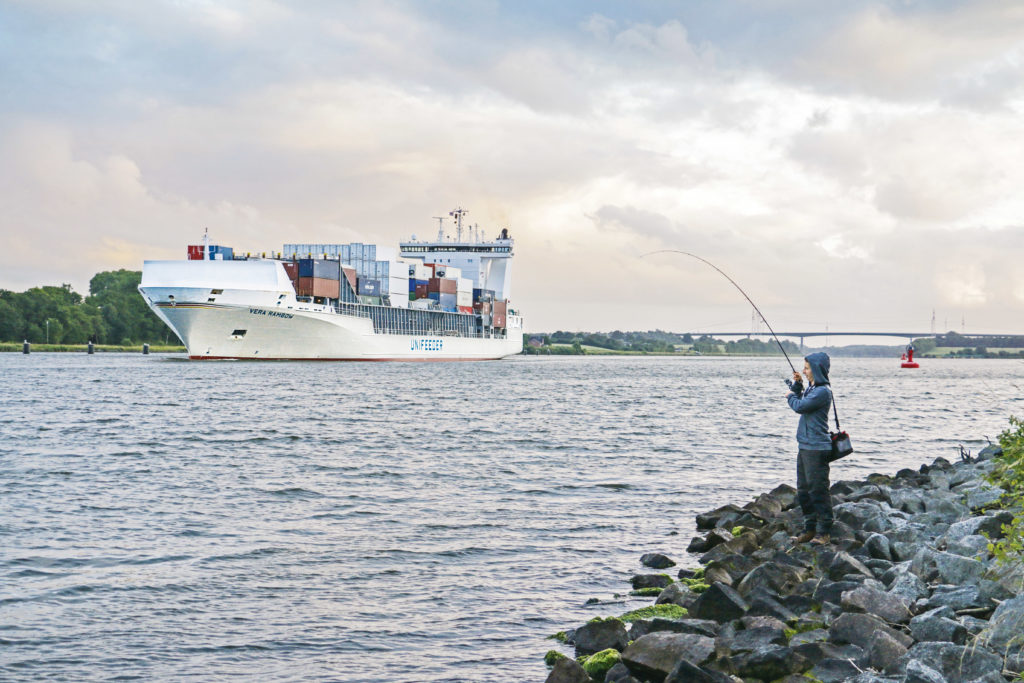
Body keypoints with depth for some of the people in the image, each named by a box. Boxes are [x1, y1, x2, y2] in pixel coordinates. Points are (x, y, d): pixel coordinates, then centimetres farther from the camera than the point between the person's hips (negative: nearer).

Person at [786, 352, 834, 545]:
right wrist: (797, 385, 10)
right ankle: (809, 529, 21)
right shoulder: (811, 388, 14)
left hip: (816, 448, -10)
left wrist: (791, 397, 3)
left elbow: (800, 406, -18)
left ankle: (824, 532, -3)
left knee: (818, 489, -7)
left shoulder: (823, 391, -15)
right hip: (805, 446, 10)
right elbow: (799, 400, 26)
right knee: (803, 490, 13)